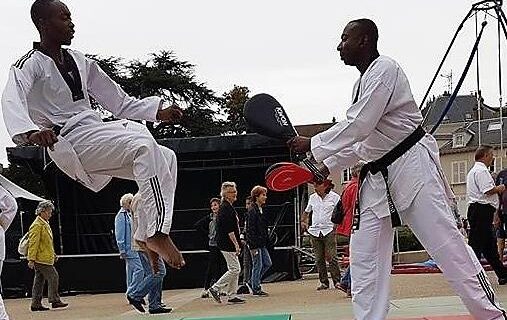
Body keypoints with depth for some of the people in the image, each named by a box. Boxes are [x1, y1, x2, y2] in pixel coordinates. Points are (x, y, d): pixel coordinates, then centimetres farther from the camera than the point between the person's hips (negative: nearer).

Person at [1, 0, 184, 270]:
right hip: (71, 141, -8)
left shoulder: (80, 62, 18)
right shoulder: (30, 65, -3)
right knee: (144, 147, -28)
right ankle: (157, 234, -27)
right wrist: (30, 131, -46)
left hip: (96, 129, 8)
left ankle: (146, 238, 0)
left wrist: (159, 112, 7)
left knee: (166, 159, -1)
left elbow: (120, 102, 21)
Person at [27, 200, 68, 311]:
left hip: (46, 258, 10)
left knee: (39, 281, 10)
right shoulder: (37, 225, -13)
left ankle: (36, 303, 12)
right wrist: (31, 259, -21)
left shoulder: (45, 224, 18)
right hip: (41, 259, -10)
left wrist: (53, 255, 24)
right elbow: (33, 243, -18)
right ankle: (54, 300, -4)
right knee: (53, 277, -9)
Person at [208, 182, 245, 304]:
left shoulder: (228, 207, 16)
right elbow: (229, 229, -21)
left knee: (234, 269, 10)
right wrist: (236, 244, -21)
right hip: (227, 244, -10)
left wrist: (237, 242, 22)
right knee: (235, 269, -8)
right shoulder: (225, 208, -16)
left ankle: (232, 296, 14)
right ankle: (215, 288, -2)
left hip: (228, 244, 10)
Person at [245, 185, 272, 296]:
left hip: (262, 243, 10)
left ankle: (253, 282, 22)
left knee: (268, 263, 11)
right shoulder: (252, 211, -16)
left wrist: (266, 240, 18)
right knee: (258, 265, -3)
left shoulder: (260, 210, 13)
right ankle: (256, 289, 7)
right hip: (255, 244, -10)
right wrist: (253, 246, -21)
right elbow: (250, 230, -19)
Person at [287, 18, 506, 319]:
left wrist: (313, 145, -12)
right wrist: (326, 165, 13)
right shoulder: (363, 82, 17)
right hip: (377, 175, 10)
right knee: (364, 256, 5)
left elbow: (357, 127, -20)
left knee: (446, 242, -9)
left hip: (411, 165, -10)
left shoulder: (384, 69, -12)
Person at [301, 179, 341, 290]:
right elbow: (306, 212, 26)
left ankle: (337, 281, -4)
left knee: (332, 257, -10)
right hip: (314, 231, 4)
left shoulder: (335, 197, 1)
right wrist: (303, 221, 11)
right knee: (319, 259, 4)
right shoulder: (312, 197, 13)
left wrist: (336, 225, -9)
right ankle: (323, 282, 10)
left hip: (329, 231, -4)